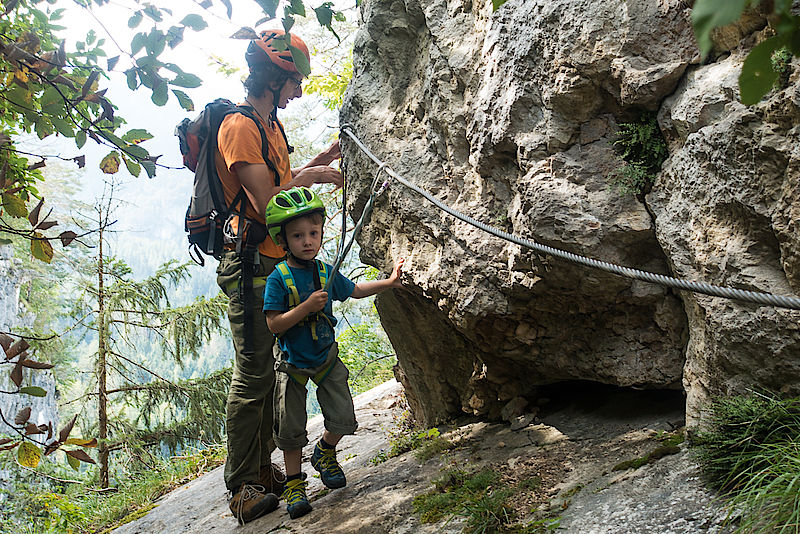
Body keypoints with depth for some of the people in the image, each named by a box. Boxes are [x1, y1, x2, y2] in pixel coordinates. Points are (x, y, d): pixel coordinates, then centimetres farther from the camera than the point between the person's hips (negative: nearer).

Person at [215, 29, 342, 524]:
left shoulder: (272, 125, 17)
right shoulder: (239, 126, -14)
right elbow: (266, 203, -21)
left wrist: (318, 162, 13)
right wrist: (308, 176, -8)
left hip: (280, 262, 10)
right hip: (252, 265, -9)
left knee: (270, 368, 13)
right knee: (253, 374, -6)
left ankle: (263, 467, 23)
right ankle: (241, 486, 4)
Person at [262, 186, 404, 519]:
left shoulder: (327, 273, -5)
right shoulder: (278, 279, -19)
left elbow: (355, 290, 14)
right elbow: (274, 324, -24)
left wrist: (388, 282, 10)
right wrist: (307, 306, -32)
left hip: (326, 357, 4)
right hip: (292, 363, -4)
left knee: (343, 419, 3)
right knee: (291, 427, 2)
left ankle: (324, 453, 34)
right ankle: (294, 483, 21)